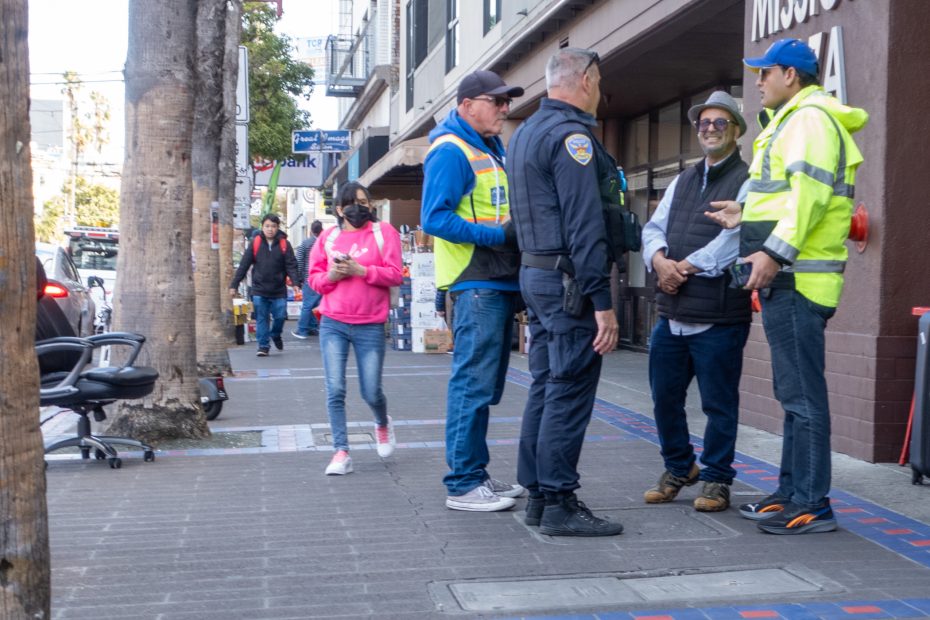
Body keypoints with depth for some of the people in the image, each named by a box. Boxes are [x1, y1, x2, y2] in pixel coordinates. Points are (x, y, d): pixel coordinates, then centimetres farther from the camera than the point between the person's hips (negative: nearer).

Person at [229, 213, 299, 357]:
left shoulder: (284, 244, -2)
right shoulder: (255, 243, -1)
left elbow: (291, 265, -4)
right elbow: (243, 265, 0)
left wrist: (295, 283, -19)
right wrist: (234, 285, 0)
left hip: (279, 291, 0)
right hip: (259, 290, 0)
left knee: (280, 316, 2)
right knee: (261, 319, 2)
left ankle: (275, 335, 32)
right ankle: (263, 346, 12)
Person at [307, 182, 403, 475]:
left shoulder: (383, 232, 2)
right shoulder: (329, 237, 10)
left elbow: (394, 275, -6)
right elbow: (314, 278, 12)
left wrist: (359, 270, -16)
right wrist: (331, 275, -10)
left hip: (370, 326, -2)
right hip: (333, 324, 2)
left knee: (371, 393, 3)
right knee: (335, 390, -5)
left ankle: (382, 424, 37)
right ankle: (341, 452, 2)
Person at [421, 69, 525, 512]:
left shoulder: (493, 150, 20)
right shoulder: (451, 152, -9)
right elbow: (435, 218, -18)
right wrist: (498, 235, -21)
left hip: (500, 282, 10)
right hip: (476, 284, -10)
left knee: (485, 386, 13)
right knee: (473, 384, -8)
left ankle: (475, 473, 22)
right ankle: (462, 484, -1)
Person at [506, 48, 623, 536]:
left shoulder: (524, 133, 18)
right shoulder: (570, 134, -13)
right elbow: (584, 225, -19)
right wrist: (602, 302, -20)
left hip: (534, 273, 10)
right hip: (568, 281, -10)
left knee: (545, 387, 12)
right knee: (569, 392, -6)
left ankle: (537, 495, 18)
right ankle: (559, 504, -1)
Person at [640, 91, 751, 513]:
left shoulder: (748, 181, -3)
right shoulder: (682, 181, 19)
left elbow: (736, 237, -16)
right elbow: (654, 228, 11)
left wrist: (685, 267, -14)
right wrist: (660, 259, -11)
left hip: (718, 317, -7)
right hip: (671, 313, 7)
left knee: (719, 404, 3)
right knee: (664, 397, 14)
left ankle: (715, 479, 18)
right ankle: (678, 468, 32)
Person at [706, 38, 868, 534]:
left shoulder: (809, 117, -9)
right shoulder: (792, 120, 23)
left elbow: (811, 191, -22)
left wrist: (775, 251, -26)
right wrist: (747, 216, 23)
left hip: (796, 278, -11)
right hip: (787, 277, 11)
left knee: (803, 394, -8)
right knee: (794, 392, 15)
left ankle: (810, 505, -3)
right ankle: (792, 491, 24)